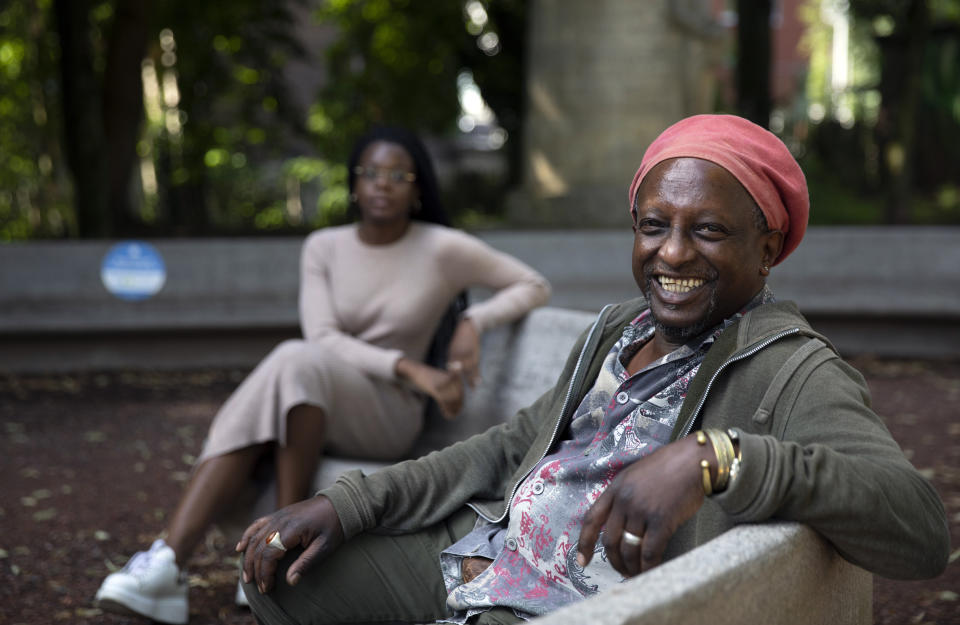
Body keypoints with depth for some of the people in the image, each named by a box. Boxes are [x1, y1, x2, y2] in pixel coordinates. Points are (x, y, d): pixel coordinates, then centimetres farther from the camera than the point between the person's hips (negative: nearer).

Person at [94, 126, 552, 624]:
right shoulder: (324, 247, 4)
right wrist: (409, 367, -23)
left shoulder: (445, 249, -4)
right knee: (249, 416, -33)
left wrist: (475, 321, -14)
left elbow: (534, 286, 5)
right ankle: (168, 564, -46)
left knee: (296, 361, -34)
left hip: (389, 416, -3)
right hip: (316, 408, 3)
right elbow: (324, 339, -8)